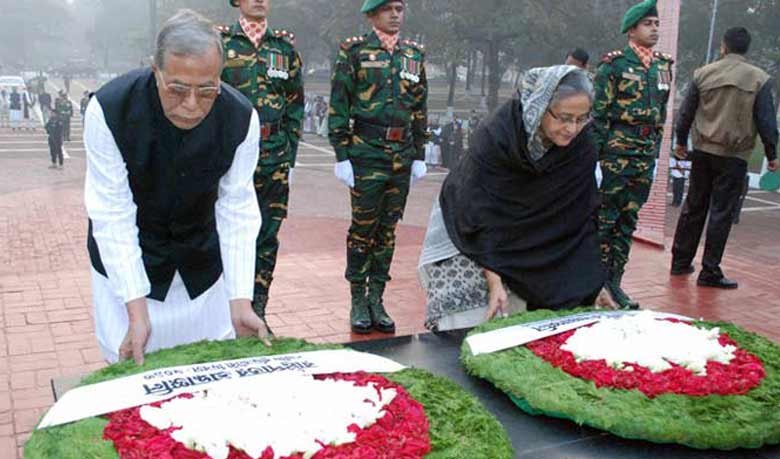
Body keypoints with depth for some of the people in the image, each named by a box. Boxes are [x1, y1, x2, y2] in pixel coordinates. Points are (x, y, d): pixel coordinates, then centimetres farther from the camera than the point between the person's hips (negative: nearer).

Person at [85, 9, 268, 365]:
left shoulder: (241, 118, -22)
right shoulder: (108, 109, -27)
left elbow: (236, 210, -16)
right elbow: (113, 215, -24)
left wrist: (240, 301, -23)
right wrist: (137, 311, -28)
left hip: (203, 258, 2)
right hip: (126, 261, -2)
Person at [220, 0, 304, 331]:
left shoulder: (285, 47, 10)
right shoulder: (218, 43, 2)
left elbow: (295, 107, 11)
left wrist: (288, 159, 7)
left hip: (273, 163, 3)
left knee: (267, 239, 7)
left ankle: (257, 310, 19)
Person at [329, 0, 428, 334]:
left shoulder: (415, 54, 13)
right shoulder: (353, 51, -1)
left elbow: (421, 109, 15)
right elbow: (338, 106, -4)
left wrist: (419, 155, 11)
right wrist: (342, 156, -9)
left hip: (402, 154, 4)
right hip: (366, 153, -4)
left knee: (387, 229, 9)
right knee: (363, 227, 0)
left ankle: (377, 299, 19)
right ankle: (358, 302, 13)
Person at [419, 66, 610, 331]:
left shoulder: (582, 146, -18)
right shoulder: (495, 135, -30)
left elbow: (582, 216, -10)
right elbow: (477, 213, -27)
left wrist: (593, 280, -12)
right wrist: (494, 280, -29)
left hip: (525, 237, 3)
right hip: (469, 232, -3)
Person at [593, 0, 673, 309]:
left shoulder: (662, 66, 13)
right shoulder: (614, 64, -6)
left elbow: (661, 112, 19)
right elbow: (598, 113, -10)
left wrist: (655, 151, 17)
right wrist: (595, 155, -14)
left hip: (645, 155, 7)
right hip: (617, 152, -6)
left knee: (628, 220, 10)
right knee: (604, 218, -2)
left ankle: (614, 281, 19)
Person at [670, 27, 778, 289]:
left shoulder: (702, 74, 1)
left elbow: (686, 112, 5)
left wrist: (681, 142, 19)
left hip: (703, 151, 3)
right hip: (734, 155, -3)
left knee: (693, 207, 14)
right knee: (722, 212, 1)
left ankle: (680, 262, 20)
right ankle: (710, 272, 4)